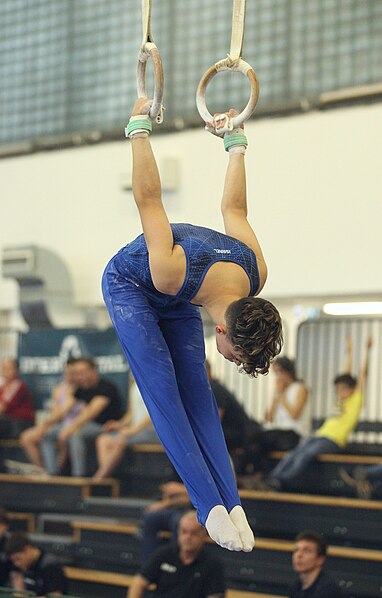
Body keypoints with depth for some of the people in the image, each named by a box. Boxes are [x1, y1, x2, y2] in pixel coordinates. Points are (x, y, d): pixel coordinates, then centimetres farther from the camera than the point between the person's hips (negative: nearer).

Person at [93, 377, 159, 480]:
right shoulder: (134, 384, 18)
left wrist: (134, 429, -21)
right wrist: (120, 424, 4)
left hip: (151, 431, -9)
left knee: (120, 441, -30)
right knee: (102, 440, -8)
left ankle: (99, 478, -25)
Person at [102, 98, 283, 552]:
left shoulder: (256, 275, -26)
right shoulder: (172, 271, -44)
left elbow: (234, 210, -9)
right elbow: (149, 200, -32)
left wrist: (236, 144, 5)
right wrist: (139, 129, -22)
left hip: (176, 304, 5)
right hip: (127, 287, -5)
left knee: (198, 396, -10)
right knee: (164, 391, -20)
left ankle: (231, 503, -20)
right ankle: (211, 506, -29)